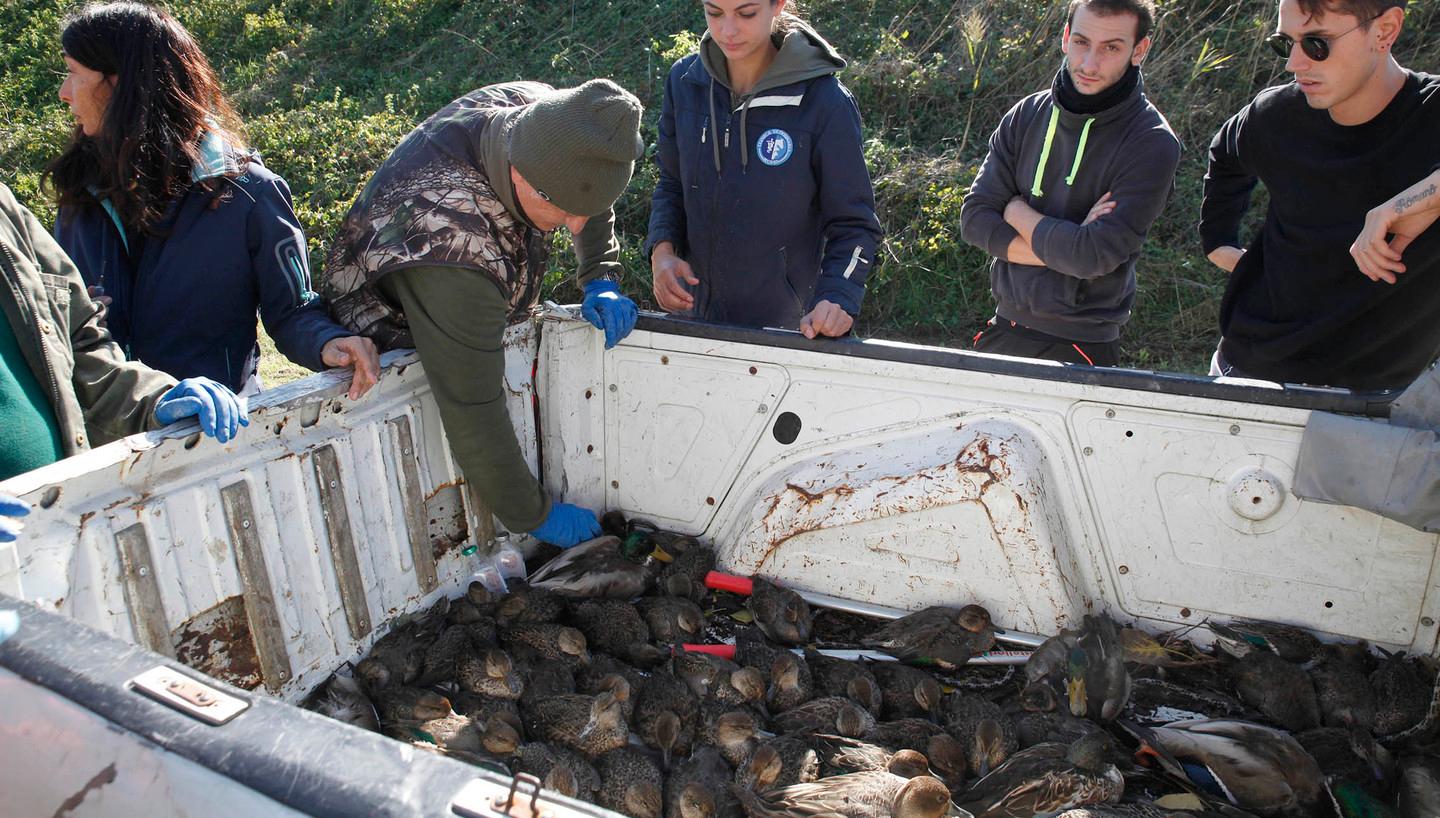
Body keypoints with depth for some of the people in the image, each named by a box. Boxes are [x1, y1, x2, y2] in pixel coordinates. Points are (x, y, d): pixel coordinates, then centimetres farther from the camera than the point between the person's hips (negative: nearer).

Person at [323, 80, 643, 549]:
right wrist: (533, 516, -28)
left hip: (476, 326, 7)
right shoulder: (457, 246, -46)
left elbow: (591, 192, 1)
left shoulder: (538, 110, -24)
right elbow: (472, 411, -39)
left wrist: (600, 278, -13)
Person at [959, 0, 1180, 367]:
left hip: (1082, 347, -4)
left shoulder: (1153, 144, -13)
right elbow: (974, 219, -6)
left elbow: (1094, 256, -22)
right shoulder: (1026, 115, 0)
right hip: (1004, 327, 4)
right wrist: (1065, 248, -16)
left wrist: (1017, 212, -9)